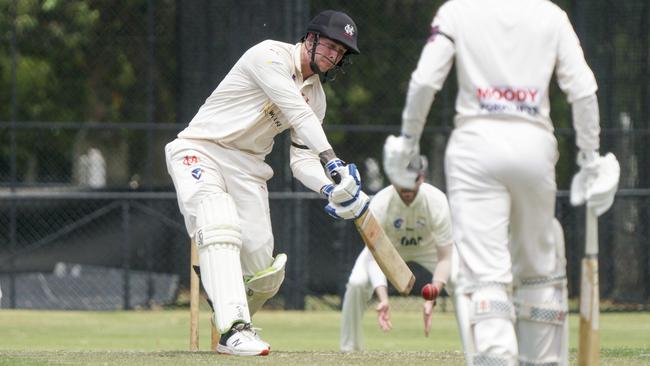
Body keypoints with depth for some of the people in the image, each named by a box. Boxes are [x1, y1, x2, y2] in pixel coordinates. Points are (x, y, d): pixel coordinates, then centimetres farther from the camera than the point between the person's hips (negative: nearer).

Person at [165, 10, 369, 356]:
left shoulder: (316, 94, 10)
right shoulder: (270, 56, -13)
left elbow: (302, 159, 5)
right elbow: (298, 113, -25)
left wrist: (330, 186, -16)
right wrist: (332, 161, -34)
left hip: (247, 167, 7)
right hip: (200, 151, -7)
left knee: (265, 273, -5)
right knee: (220, 227, -33)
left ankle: (232, 330, 25)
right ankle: (233, 328, -40)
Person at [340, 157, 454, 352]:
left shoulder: (436, 202, -35)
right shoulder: (380, 204, -35)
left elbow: (445, 258, -33)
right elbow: (374, 257, -35)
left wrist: (431, 300, -47)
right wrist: (383, 298, -52)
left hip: (428, 246, 0)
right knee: (357, 283, -26)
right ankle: (350, 349, -8)